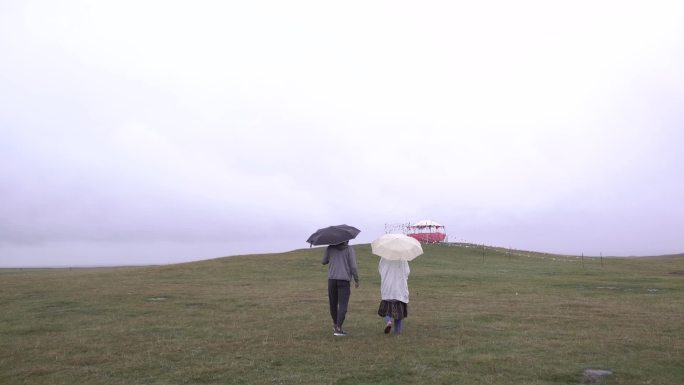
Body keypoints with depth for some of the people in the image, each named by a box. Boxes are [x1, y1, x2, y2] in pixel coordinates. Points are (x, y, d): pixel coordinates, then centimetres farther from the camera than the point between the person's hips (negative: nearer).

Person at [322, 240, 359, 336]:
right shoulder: (350, 249, -1)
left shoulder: (330, 248, 6)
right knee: (343, 305, -3)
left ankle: (335, 324, 31)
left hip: (332, 279, 3)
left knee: (333, 303, 17)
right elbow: (353, 266, -7)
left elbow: (324, 262, 16)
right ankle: (338, 328, -12)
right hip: (344, 280, -3)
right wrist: (356, 280, 4)